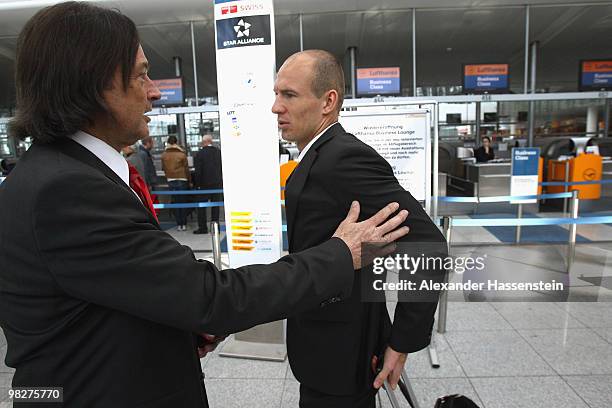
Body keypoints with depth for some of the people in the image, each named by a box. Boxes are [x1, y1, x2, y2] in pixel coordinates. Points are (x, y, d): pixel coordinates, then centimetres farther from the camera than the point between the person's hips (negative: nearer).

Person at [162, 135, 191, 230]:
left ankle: (179, 224, 11)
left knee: (175, 202, 9)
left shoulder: (164, 155, -1)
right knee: (183, 202, 7)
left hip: (170, 180, 2)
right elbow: (186, 169, -4)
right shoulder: (182, 154, -8)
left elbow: (163, 168, 7)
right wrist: (190, 180, 4)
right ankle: (184, 224, 9)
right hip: (182, 180, -2)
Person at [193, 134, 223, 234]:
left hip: (204, 184, -3)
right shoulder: (219, 152, 0)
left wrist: (197, 184, -1)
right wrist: (221, 182, 11)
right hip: (217, 183, 3)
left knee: (201, 206, 7)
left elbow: (198, 171, -10)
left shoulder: (199, 154, -9)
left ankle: (202, 227, 7)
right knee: (215, 206, 9)